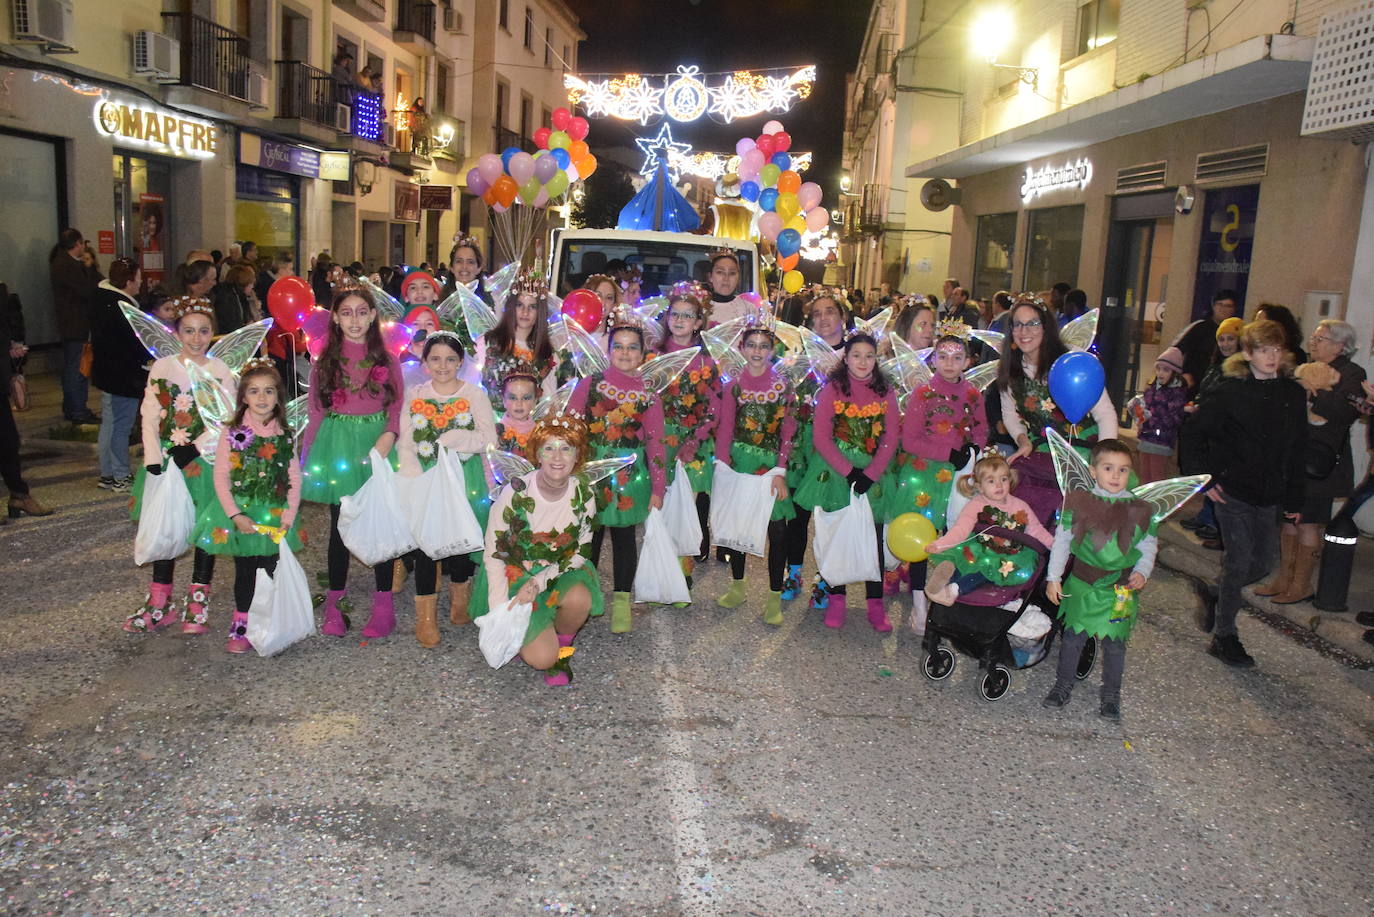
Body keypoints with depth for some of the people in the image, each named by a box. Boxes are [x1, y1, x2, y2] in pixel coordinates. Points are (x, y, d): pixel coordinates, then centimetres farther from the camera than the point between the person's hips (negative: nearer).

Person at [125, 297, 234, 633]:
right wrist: (154, 461, -12)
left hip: (205, 460, -2)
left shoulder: (221, 371, -3)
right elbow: (150, 418, -3)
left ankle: (197, 603, 16)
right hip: (166, 458, 2)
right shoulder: (162, 368, 1)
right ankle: (159, 605, 19)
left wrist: (194, 447, -18)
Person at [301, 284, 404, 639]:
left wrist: (389, 435, -16)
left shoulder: (387, 360, 3)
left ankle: (383, 602, 10)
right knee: (340, 526, 5)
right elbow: (316, 413, 7)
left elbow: (398, 406, 2)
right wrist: (307, 456, 2)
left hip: (376, 442, -1)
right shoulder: (324, 361, 6)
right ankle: (334, 603, 16)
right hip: (336, 445, 1)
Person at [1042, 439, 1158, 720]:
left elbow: (1148, 546, 8)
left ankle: (1110, 695, 24)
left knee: (1114, 643, 6)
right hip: (1082, 584, 0)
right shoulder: (1078, 501, -3)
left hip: (1121, 588, 0)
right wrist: (1053, 577, 4)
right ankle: (1063, 685, 25)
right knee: (1072, 637, 6)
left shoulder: (1141, 509, -2)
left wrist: (1141, 572, -10)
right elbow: (1061, 540, 4)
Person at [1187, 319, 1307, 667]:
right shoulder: (1231, 391, -8)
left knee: (1262, 563, 10)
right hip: (1233, 492, -5)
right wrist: (1205, 477, -9)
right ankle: (1224, 637, 12)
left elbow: (1298, 451, 9)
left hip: (1269, 495, 5)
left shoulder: (1293, 394, 5)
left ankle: (1213, 592, 37)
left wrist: (1295, 499, 8)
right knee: (1239, 562, -1)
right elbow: (1196, 431, -4)